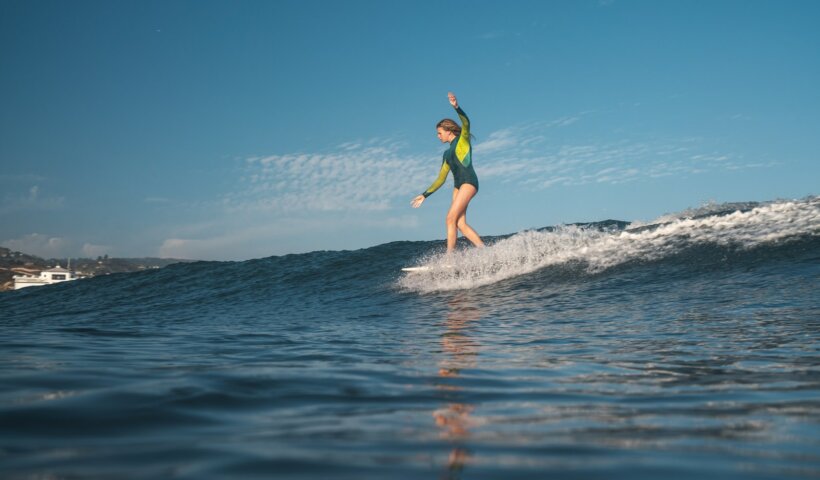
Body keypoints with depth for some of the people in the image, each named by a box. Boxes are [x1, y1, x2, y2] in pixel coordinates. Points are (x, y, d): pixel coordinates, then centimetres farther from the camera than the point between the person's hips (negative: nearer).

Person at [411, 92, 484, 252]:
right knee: (461, 224, -6)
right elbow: (441, 179, 27)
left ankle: (449, 256, -18)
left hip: (469, 182, -7)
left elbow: (466, 122, -13)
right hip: (458, 186, 7)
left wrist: (456, 107, -29)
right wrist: (424, 195, 25)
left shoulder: (463, 139, 9)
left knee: (451, 218, -16)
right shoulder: (447, 154, 26)